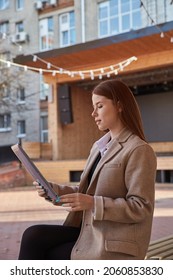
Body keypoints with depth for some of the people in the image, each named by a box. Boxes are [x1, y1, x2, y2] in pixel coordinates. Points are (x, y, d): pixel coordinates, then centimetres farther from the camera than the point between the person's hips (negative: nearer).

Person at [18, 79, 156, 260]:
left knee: (45, 258, -12)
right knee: (33, 236, -12)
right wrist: (54, 190, -1)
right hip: (89, 231, 7)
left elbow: (141, 208, -16)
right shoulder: (99, 146, 14)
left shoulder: (139, 150, -12)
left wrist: (93, 204, -24)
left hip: (114, 245, -7)